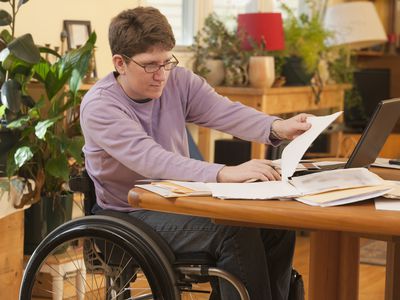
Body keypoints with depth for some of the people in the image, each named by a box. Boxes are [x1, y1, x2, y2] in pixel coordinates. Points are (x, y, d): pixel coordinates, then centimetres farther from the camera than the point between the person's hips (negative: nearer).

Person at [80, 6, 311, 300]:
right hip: (132, 218, -6)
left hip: (180, 203, 6)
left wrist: (277, 127, -34)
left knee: (277, 226, -9)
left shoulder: (178, 80, 0)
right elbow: (152, 160, -33)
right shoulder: (99, 107, -19)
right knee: (236, 231, -26)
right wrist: (225, 173, -44)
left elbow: (225, 112, -14)